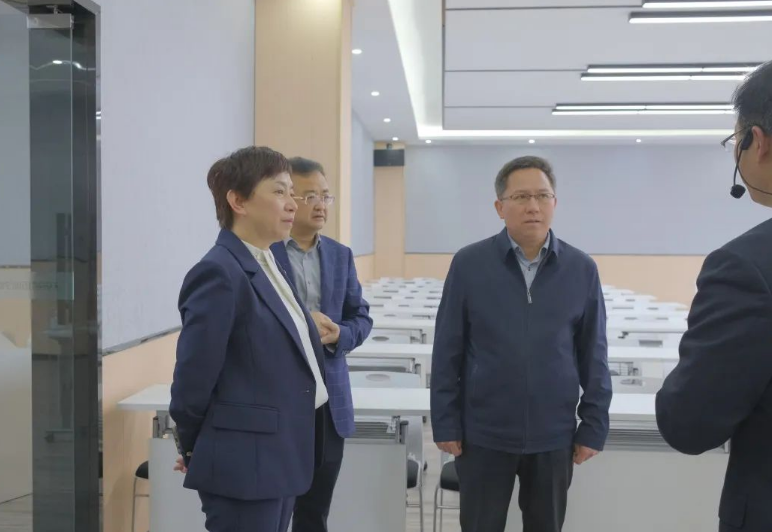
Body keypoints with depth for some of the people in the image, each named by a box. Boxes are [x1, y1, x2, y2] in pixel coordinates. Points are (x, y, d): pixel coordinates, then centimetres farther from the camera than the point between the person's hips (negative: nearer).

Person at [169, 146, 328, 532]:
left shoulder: (267, 265, 10)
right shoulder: (219, 273, -19)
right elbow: (193, 377, -16)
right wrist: (195, 451, -2)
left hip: (279, 459, 9)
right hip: (245, 465, -9)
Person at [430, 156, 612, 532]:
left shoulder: (582, 269, -2)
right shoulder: (468, 264, -6)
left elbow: (593, 356, 3)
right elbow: (448, 352, -3)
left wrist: (594, 426, 1)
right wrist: (445, 423, -4)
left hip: (553, 435, 2)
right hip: (483, 433, -1)